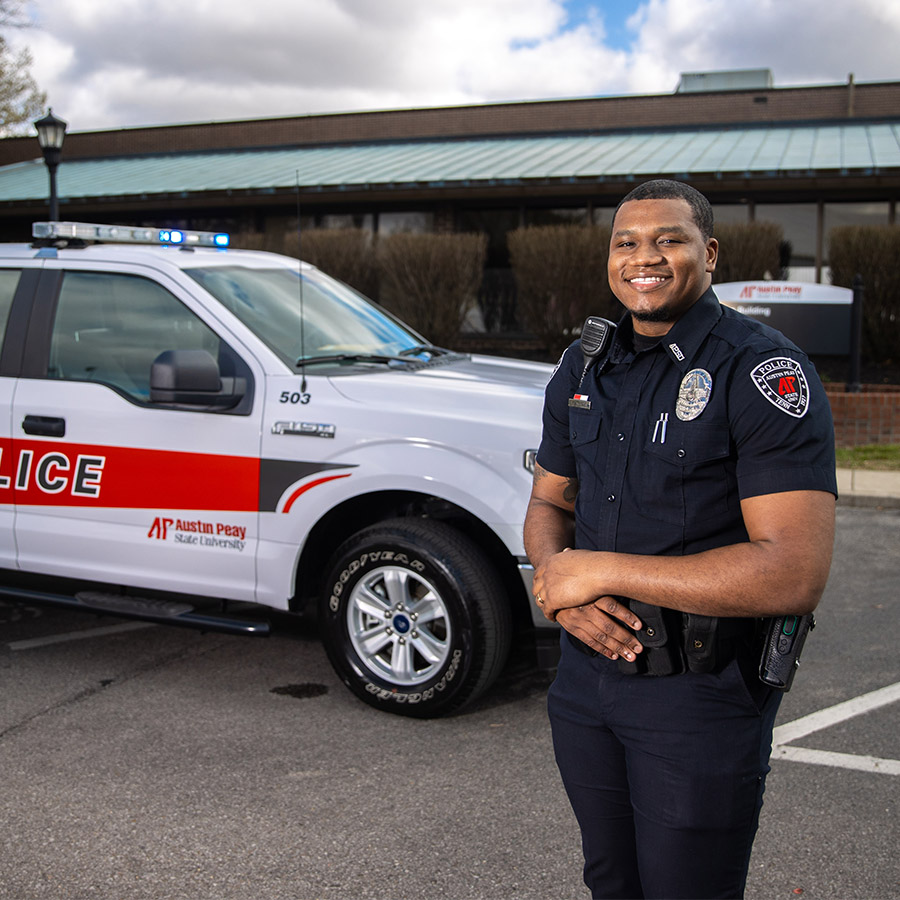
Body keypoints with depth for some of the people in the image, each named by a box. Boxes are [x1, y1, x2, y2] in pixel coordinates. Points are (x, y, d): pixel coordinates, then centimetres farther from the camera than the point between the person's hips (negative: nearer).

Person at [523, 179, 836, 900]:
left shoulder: (765, 373, -16)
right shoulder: (583, 368, 7)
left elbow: (795, 577, -25)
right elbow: (548, 504, 15)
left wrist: (604, 570, -22)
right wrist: (559, 579, -10)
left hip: (704, 698, -6)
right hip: (587, 673, 7)